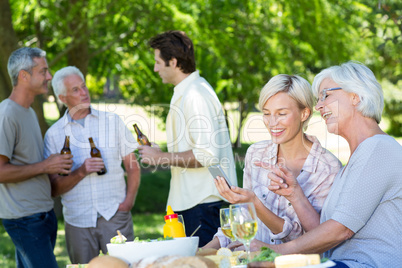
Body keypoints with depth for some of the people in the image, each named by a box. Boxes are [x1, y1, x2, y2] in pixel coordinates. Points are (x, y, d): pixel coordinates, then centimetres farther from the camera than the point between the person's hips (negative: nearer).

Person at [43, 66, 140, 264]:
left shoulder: (112, 121, 7)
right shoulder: (54, 134, 4)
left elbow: (133, 166, 10)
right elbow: (54, 189, 0)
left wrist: (129, 201, -3)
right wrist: (81, 172, -16)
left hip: (115, 216, 0)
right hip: (78, 221, 0)